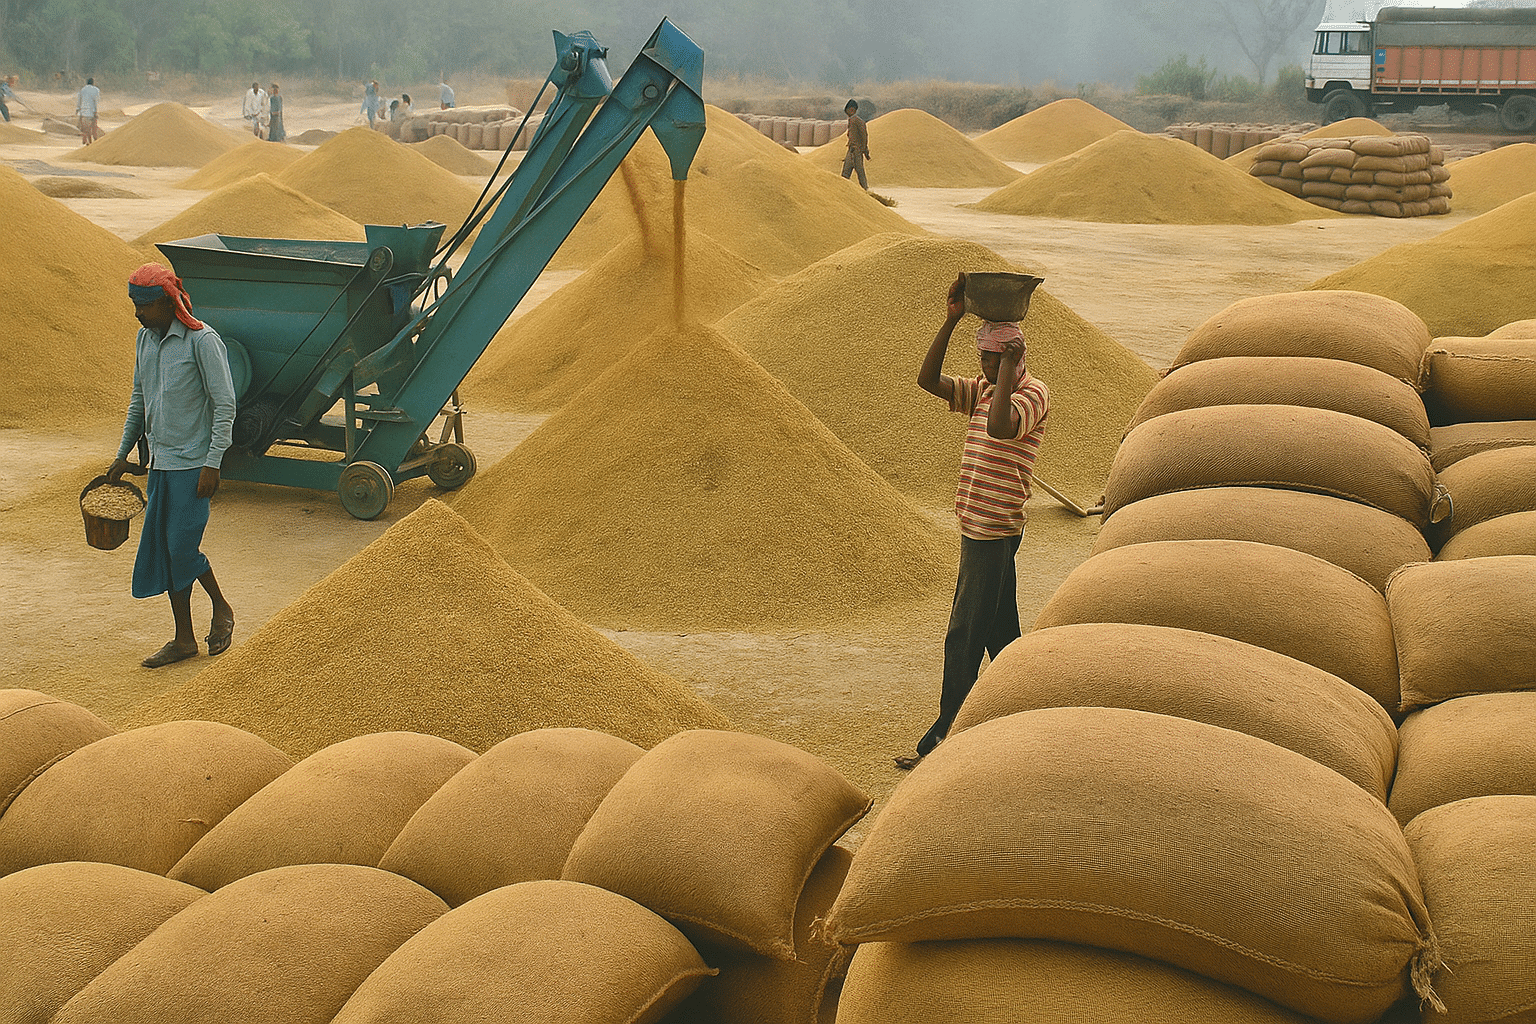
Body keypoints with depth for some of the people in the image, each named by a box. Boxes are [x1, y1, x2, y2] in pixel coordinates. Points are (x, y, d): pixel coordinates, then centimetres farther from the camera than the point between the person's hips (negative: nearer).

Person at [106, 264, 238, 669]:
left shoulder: (203, 340, -13)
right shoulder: (144, 339, 10)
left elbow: (225, 404, -13)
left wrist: (212, 464, -17)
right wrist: (123, 455, 20)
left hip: (193, 464, -7)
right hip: (160, 462, 7)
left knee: (182, 547, -8)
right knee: (161, 547, 7)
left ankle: (221, 609, 18)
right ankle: (183, 639, 16)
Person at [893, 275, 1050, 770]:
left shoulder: (1034, 393, -12)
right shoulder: (983, 390, 14)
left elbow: (1001, 426, -32)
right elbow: (927, 380, 5)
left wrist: (1008, 367, -24)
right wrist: (951, 320, -1)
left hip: (993, 531, -9)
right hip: (978, 527, 9)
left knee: (964, 636, -5)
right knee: (999, 630, 14)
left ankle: (944, 735, 1)